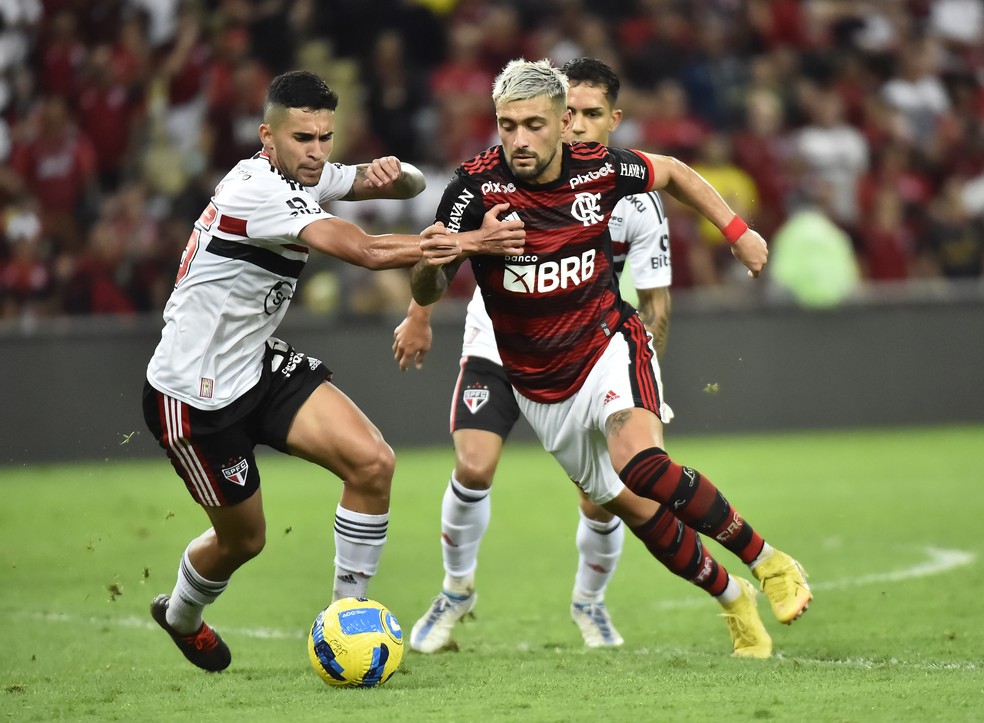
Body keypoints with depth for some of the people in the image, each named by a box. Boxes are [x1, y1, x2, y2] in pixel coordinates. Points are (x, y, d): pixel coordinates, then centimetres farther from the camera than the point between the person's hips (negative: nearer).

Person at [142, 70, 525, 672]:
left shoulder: (306, 176, 1)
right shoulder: (258, 189, -26)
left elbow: (410, 187, 6)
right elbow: (365, 251, -35)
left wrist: (393, 172, -20)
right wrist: (471, 242, -37)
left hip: (260, 362, 8)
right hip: (194, 392, -8)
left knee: (373, 462, -12)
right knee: (243, 539, 8)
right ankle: (180, 618, 41)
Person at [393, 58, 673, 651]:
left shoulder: (637, 202, -14)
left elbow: (656, 302, -5)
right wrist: (419, 316, 7)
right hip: (497, 343, 0)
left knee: (602, 502, -5)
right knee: (474, 468, -19)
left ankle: (589, 602, 26)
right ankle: (457, 589, 8)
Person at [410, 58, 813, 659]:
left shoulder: (599, 169, -12)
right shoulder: (477, 187, -17)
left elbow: (672, 172, 11)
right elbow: (427, 294, -16)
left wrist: (737, 231, 5)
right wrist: (430, 264, -38)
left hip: (609, 345, -2)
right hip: (540, 386, 2)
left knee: (641, 462, -30)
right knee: (640, 514, 6)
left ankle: (769, 563, -15)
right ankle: (734, 599, 31)